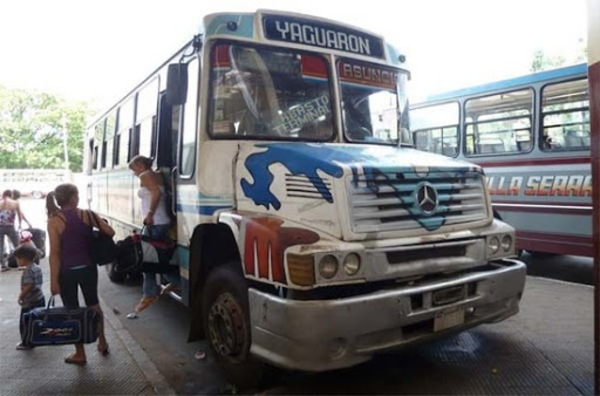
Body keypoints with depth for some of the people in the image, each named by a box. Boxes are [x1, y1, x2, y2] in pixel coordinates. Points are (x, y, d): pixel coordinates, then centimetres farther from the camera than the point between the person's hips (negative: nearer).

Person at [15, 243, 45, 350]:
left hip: (29, 302, -9)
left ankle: (26, 343, 12)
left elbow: (28, 286, -25)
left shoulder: (28, 270, -19)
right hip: (40, 298, 9)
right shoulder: (37, 268, 8)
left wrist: (20, 297, -13)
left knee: (24, 323, 4)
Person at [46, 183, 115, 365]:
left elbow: (55, 253, -13)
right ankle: (102, 342, 34)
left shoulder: (54, 221, -12)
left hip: (67, 272, -2)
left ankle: (80, 354, 22)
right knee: (93, 305, 22)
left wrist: (53, 280, -8)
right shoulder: (88, 215, -6)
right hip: (88, 268, 3)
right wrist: (98, 222, 17)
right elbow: (110, 233, -6)